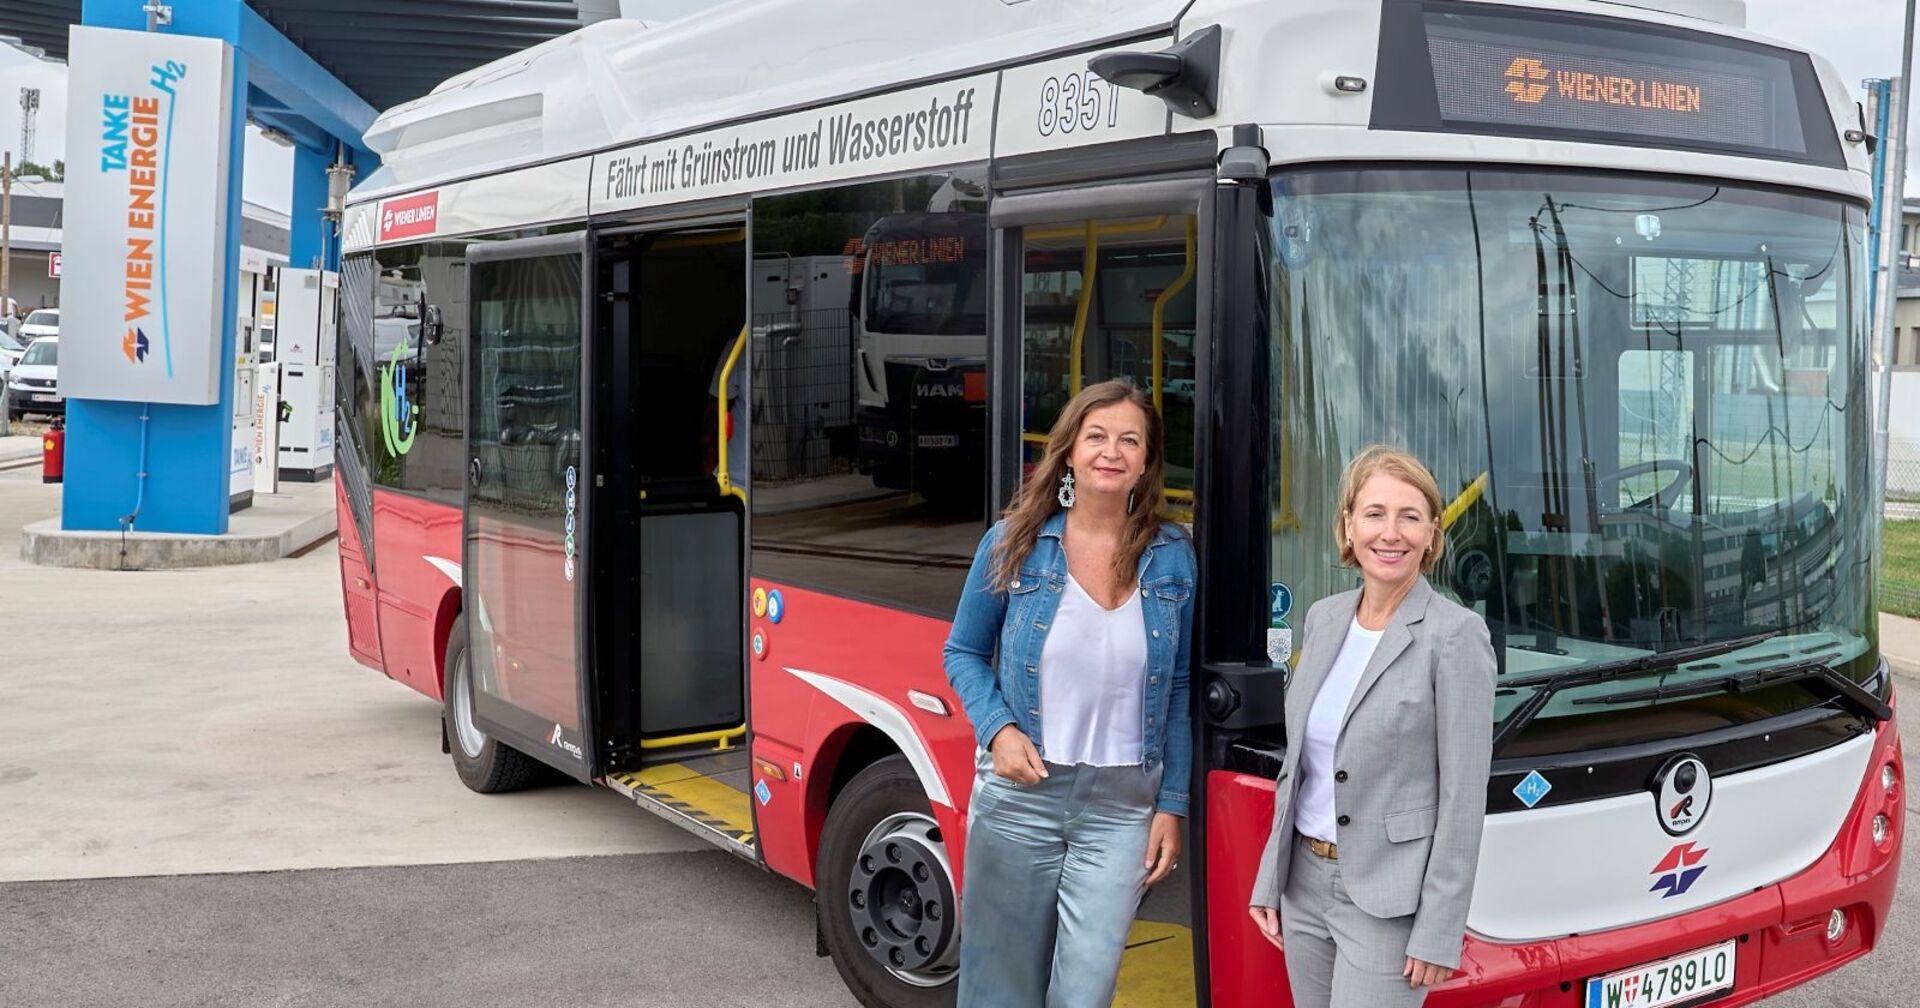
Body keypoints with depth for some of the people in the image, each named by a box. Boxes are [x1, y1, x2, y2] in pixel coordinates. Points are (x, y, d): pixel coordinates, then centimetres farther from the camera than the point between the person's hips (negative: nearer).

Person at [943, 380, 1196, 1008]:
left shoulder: (1172, 558, 2)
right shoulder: (1014, 542, -2)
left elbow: (1177, 692, 7)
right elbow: (964, 653, 7)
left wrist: (1172, 805, 3)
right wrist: (998, 728, -11)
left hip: (1121, 806, 0)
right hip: (1019, 793, 0)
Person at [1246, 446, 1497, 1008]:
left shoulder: (1455, 636, -13)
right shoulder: (1324, 619, 6)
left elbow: (1463, 798, -13)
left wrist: (1439, 932, -15)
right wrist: (1270, 880, 11)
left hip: (1388, 900, -6)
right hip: (1305, 882, 6)